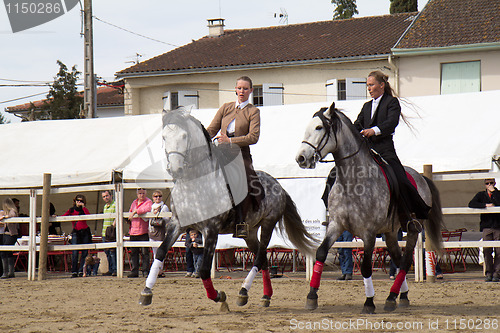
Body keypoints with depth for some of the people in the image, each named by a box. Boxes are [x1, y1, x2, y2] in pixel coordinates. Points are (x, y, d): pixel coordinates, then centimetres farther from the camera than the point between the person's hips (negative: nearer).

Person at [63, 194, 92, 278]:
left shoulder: (84, 209, 10)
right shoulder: (71, 210, 9)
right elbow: (63, 216, 0)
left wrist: (83, 207, -10)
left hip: (85, 232, 2)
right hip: (76, 232, -2)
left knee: (85, 253, -1)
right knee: (75, 252, -12)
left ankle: (81, 271, 4)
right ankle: (74, 272, -12)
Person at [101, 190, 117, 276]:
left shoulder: (115, 205, -7)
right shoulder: (105, 206, 19)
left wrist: (113, 226, -26)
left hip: (112, 233, -8)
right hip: (105, 233, 8)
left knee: (113, 251, -9)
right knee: (107, 252, 10)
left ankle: (115, 270, -6)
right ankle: (110, 270, 15)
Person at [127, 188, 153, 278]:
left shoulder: (148, 202, -2)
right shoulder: (134, 202, 17)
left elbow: (146, 209, -23)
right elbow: (130, 213, 30)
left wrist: (135, 212, -24)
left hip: (144, 232, -6)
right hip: (133, 232, 6)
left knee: (145, 252, -4)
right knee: (134, 252, 6)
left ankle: (145, 271, -1)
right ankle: (134, 271, 9)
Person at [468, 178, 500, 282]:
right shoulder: (481, 195, 12)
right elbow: (471, 204, -2)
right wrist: (486, 205, -10)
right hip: (486, 226, 1)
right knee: (487, 250, -7)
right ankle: (489, 273, 1)